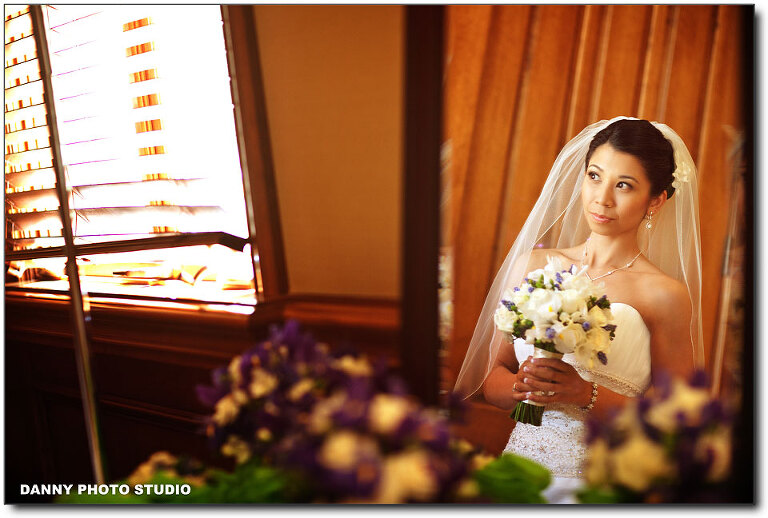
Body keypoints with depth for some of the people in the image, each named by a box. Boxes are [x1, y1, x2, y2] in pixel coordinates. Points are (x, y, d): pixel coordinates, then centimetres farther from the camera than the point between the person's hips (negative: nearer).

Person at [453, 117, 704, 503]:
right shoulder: (533, 264, 7)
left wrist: (587, 395, -14)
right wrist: (521, 384, -11)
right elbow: (491, 376, 9)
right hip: (518, 469, 2)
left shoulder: (665, 295, -3)